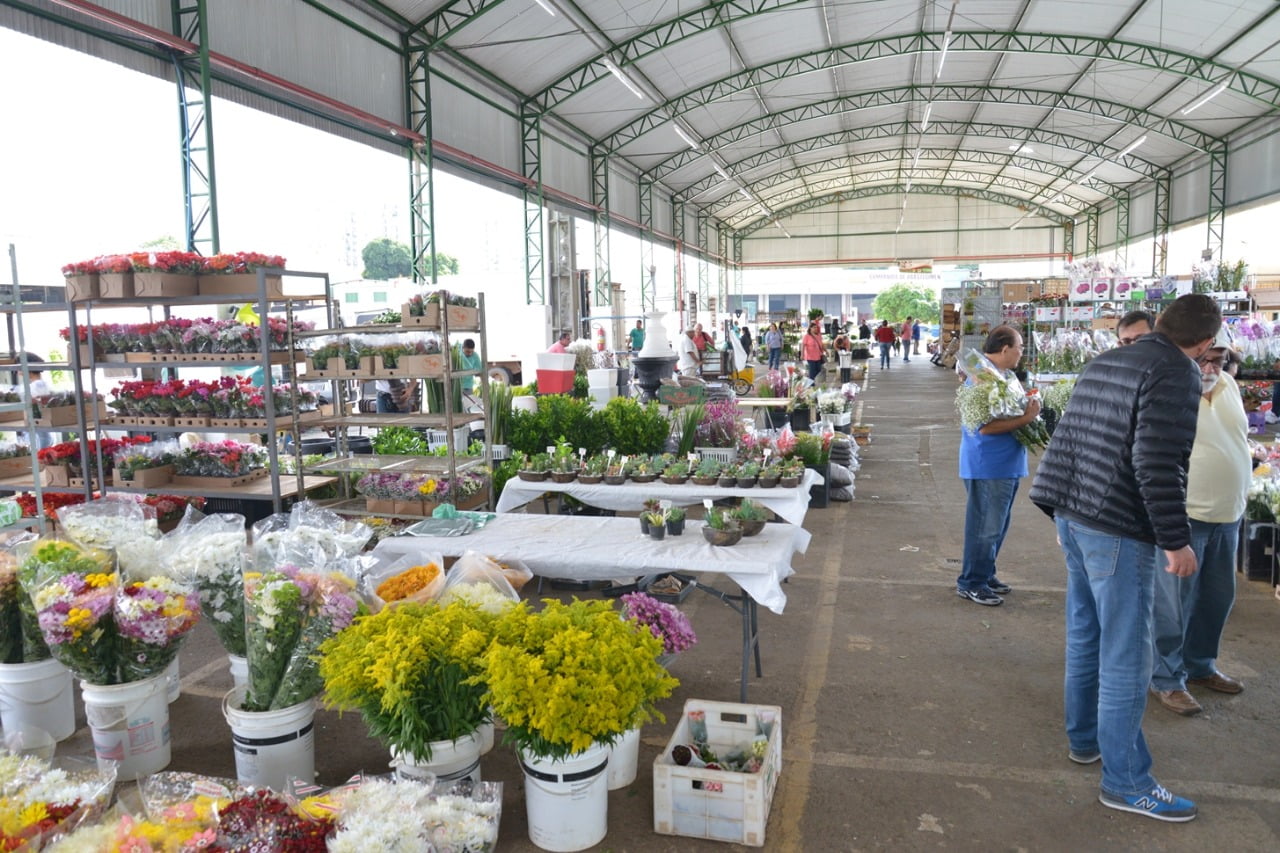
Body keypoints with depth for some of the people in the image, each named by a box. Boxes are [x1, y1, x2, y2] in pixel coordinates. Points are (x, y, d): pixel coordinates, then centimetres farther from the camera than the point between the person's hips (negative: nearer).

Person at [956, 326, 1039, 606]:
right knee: (985, 527, -1)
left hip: (1007, 464, 10)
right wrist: (1026, 418, -21)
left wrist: (1030, 410, 1)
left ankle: (985, 574, 31)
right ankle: (971, 583, 11)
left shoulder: (1007, 374, 10)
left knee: (998, 526, 18)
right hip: (989, 466, -10)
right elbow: (985, 425, -26)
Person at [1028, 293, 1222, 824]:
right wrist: (1177, 540, -14)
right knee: (1125, 657, -1)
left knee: (1085, 635, 20)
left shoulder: (1104, 363, 13)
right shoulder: (1177, 374, -13)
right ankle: (1125, 782, 8)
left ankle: (1084, 738, 34)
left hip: (1073, 516, 9)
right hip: (1117, 531, -9)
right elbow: (1158, 465, -21)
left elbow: (1066, 438, 16)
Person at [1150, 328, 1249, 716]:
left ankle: (1199, 664, 35)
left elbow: (1237, 440, 20)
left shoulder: (1229, 386, 9)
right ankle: (1167, 679, 14)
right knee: (1174, 604, 1)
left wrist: (1235, 503, 21)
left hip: (1227, 515, 8)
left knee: (1217, 598, 18)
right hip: (1182, 517, -8)